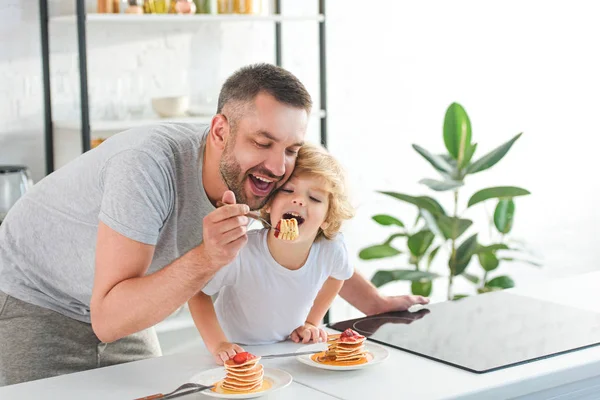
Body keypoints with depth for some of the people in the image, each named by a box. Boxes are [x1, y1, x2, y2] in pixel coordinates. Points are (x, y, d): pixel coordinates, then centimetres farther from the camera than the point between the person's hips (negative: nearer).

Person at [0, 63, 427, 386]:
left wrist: (380, 305, 2)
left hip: (120, 310, 6)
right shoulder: (150, 163, -37)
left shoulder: (253, 176, -16)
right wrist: (207, 259, -48)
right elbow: (107, 320, -38)